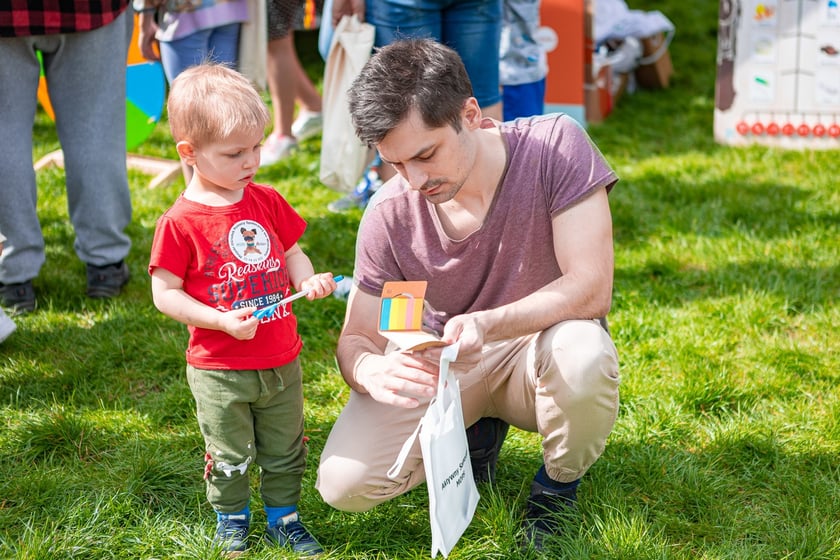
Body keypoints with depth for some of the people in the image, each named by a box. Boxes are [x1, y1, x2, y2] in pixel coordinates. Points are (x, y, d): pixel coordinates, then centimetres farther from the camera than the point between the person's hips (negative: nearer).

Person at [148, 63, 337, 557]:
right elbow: (165, 293, -13)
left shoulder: (268, 201, 0)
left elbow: (291, 251, 12)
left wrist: (309, 280, -10)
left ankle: (284, 516, 37)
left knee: (286, 449, 18)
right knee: (230, 456, 12)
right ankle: (232, 520, 35)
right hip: (220, 372, -4)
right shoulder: (181, 223, -16)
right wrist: (222, 321, -22)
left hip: (281, 361, 5)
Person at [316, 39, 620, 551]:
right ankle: (476, 432, 14)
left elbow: (591, 288, -25)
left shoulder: (555, 145, -21)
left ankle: (557, 488, -3)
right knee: (343, 484, -18)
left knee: (583, 355, -39)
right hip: (446, 363, 2)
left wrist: (487, 325, -42)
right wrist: (371, 371, -36)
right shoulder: (390, 215, -15)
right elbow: (355, 338, -9)